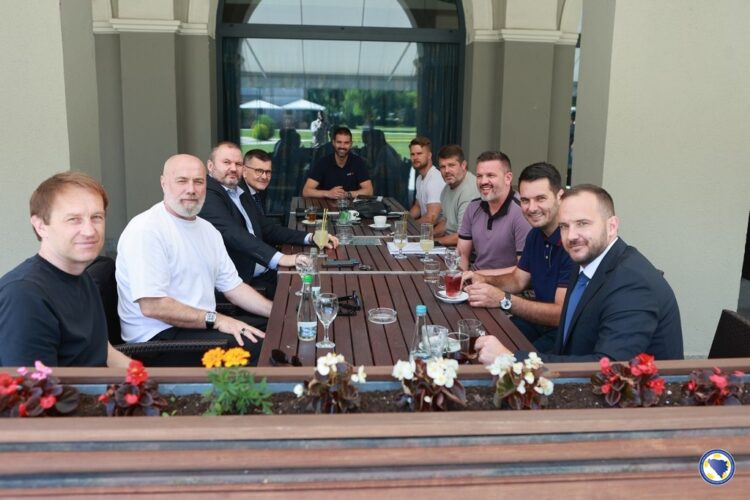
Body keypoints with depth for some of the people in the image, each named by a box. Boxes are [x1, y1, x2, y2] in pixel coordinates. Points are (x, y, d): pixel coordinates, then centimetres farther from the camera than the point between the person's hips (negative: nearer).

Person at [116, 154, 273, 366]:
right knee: (256, 347, -23)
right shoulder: (146, 229, -16)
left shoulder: (207, 229, 12)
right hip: (159, 337, -8)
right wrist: (216, 320, -22)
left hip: (204, 325, 9)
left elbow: (231, 285, 14)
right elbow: (152, 305, -23)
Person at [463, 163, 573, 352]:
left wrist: (503, 300, -28)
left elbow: (562, 315, -26)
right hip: (538, 321, 8)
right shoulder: (536, 234, 7)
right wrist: (485, 280, -2)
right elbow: (518, 280, 17)